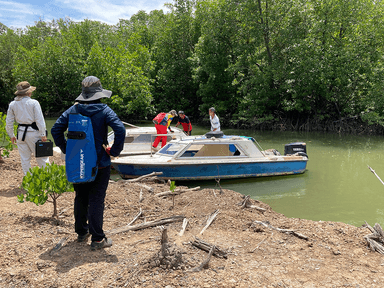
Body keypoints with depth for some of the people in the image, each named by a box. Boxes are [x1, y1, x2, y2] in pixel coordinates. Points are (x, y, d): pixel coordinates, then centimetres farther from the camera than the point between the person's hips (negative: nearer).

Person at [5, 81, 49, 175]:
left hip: (21, 133, 4)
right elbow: (39, 120, -12)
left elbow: (8, 122, 7)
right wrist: (43, 135, -8)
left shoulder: (12, 104, 4)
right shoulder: (34, 103, -9)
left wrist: (11, 135, 18)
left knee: (25, 159, 13)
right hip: (33, 132, -4)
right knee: (41, 156, 6)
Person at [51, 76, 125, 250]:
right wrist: (115, 151, -11)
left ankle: (81, 232, 33)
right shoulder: (104, 110, -11)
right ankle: (97, 239, 8)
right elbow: (120, 130, -22)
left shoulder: (73, 110, 1)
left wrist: (66, 149, 8)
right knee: (96, 200, 2)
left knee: (80, 198, 18)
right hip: (99, 163, -4)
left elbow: (56, 129, 1)